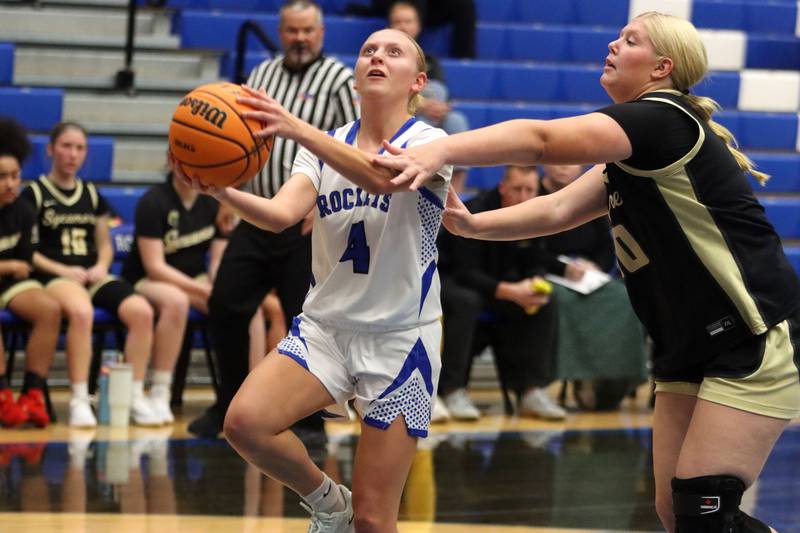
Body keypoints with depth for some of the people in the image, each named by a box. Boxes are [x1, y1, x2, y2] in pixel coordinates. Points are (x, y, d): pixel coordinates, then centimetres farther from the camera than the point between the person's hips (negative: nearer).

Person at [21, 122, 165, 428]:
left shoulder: (92, 195, 20)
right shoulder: (35, 194, 3)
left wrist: (101, 266, 0)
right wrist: (64, 271, -13)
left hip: (93, 276, 5)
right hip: (53, 276, -5)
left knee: (141, 311, -24)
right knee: (81, 311, -41)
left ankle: (136, 397, -16)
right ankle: (79, 401, -36)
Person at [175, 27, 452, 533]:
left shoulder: (428, 142, -5)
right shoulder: (326, 147, 8)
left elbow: (382, 176, -29)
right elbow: (281, 214, -10)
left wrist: (297, 128, -42)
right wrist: (223, 191, -31)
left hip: (401, 338, -4)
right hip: (325, 325, 4)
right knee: (245, 422, -23)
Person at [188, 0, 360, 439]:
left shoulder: (340, 81, -5)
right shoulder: (261, 74, 14)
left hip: (309, 226, -6)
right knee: (225, 305, 3)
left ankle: (309, 417, 11)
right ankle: (228, 405, 18)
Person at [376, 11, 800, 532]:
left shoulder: (661, 118, -16)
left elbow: (542, 140, -28)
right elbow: (557, 209, 8)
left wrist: (440, 151, -38)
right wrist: (474, 224, -5)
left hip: (756, 342, -10)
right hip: (691, 350, 10)